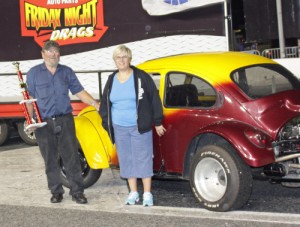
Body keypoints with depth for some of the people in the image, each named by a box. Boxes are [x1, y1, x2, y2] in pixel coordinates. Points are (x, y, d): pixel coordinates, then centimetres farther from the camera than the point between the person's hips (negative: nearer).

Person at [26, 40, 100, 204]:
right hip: (44, 123, -1)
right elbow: (29, 98, 2)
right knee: (50, 160, 6)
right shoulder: (33, 73, 4)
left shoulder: (67, 72, 9)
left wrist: (96, 104, -2)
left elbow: (79, 92, 9)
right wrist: (30, 119, -9)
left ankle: (77, 191, 5)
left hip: (65, 120, 1)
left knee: (71, 157, -1)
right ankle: (56, 192, 17)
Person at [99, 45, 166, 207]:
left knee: (143, 159, -1)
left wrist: (157, 122, -2)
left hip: (140, 127, -4)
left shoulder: (141, 77, -4)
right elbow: (105, 104, 15)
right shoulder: (112, 80, 8)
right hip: (119, 128, 4)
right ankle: (133, 193, 18)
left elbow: (154, 99, -2)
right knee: (126, 160, 8)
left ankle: (147, 194, 6)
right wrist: (107, 125, 11)